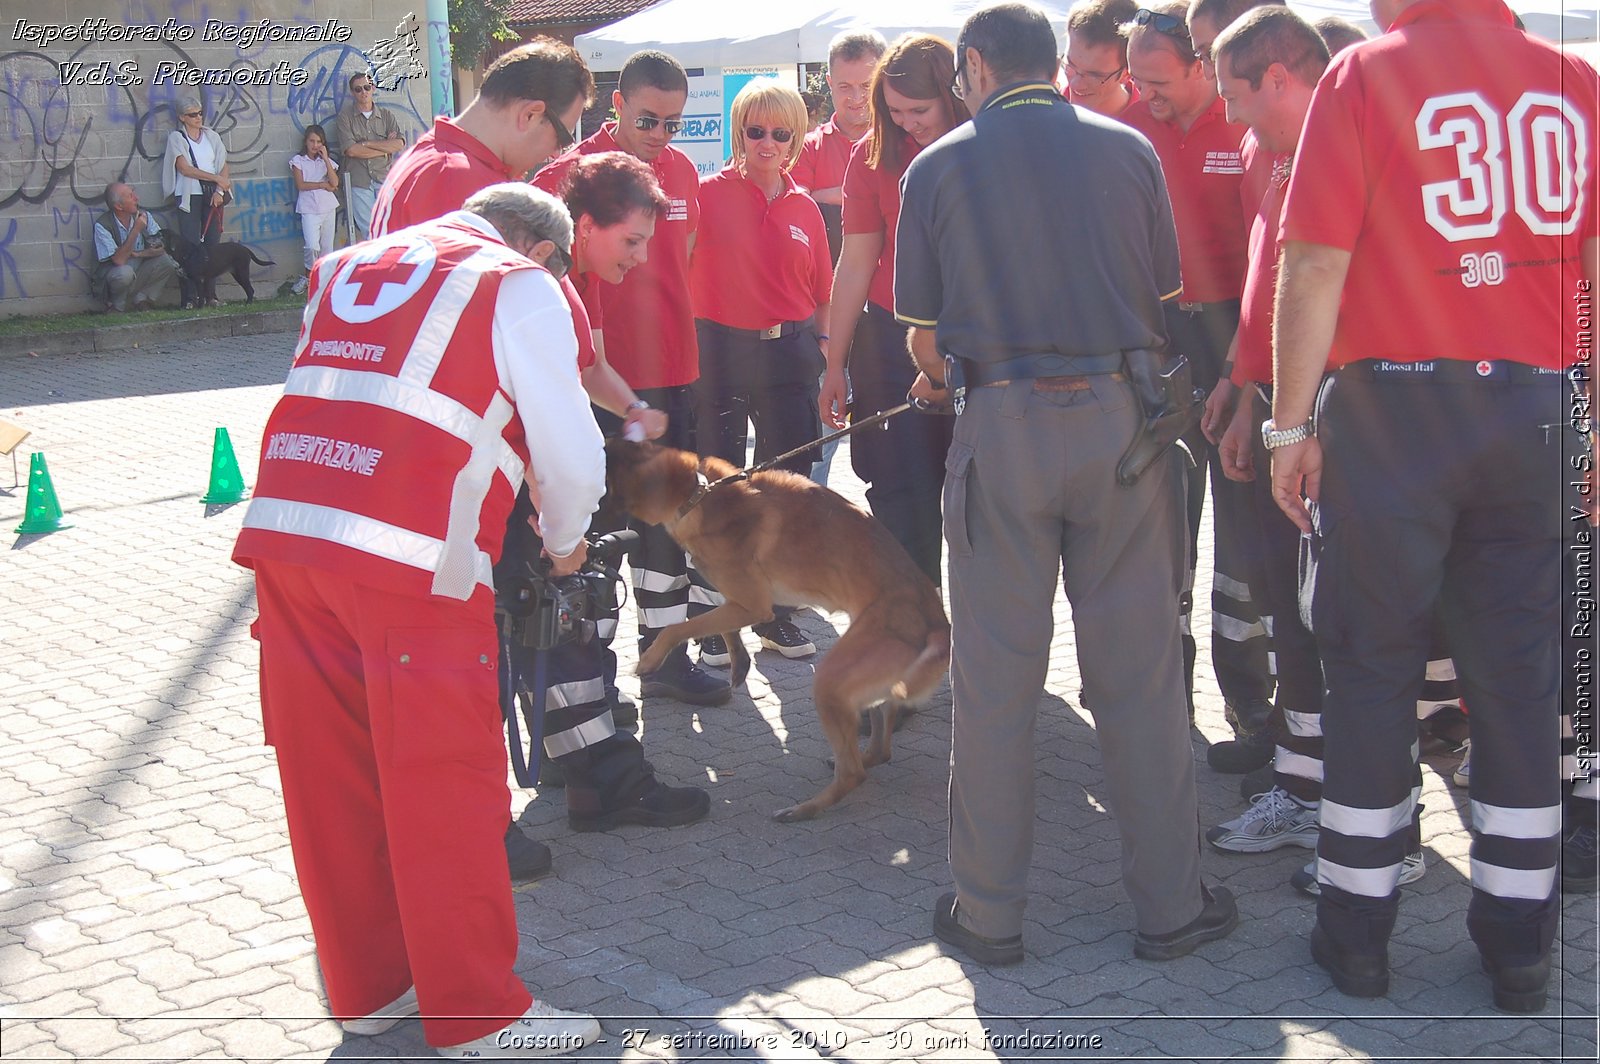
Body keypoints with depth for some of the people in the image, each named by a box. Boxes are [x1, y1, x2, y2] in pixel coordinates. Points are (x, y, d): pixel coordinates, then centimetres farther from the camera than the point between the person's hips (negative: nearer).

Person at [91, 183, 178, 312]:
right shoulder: (102, 226, -19)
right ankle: (117, 307, -8)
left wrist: (136, 254, -20)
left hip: (139, 275, 5)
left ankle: (140, 298, -3)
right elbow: (119, 260, -27)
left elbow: (160, 248, -5)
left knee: (167, 261, -17)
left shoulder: (144, 216, -4)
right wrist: (136, 230, -28)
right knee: (125, 272, -37)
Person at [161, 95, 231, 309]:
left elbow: (223, 166, 10)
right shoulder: (176, 138, 1)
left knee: (212, 244, 0)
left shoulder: (211, 136, 13)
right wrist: (215, 178, -13)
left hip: (212, 196, 4)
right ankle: (190, 297, -10)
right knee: (190, 246, -9)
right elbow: (185, 168, -9)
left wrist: (219, 190, -6)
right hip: (189, 197, -4)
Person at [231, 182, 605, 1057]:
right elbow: (571, 452, 1)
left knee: (329, 778, 13)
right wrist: (563, 542, 20)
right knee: (442, 783, 3)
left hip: (283, 529, 6)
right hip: (410, 557, -6)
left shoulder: (349, 268, 23)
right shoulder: (520, 287, 4)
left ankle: (366, 986, 26)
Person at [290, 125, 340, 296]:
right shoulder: (298, 161, 3)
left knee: (327, 247, 3)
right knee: (312, 246, -17)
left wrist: (325, 159, -7)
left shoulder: (327, 161, 11)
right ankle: (309, 276, 1)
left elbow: (335, 182, -5)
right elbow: (301, 185, -8)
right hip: (309, 209, -3)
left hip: (328, 207, 3)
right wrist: (324, 185, -6)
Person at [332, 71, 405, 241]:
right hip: (359, 182, -2)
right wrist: (386, 147, -4)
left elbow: (399, 144, -2)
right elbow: (351, 150, -9)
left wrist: (367, 144, -7)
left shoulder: (386, 115, 11)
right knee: (369, 230, -6)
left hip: (384, 178, 2)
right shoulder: (345, 116, 3)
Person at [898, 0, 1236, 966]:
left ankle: (989, 912, 13)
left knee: (995, 677, 6)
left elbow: (924, 328, 7)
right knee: (1141, 669, 7)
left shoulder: (939, 167, 3)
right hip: (1123, 415, 1)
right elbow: (1165, 296, 12)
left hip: (1003, 425, -1)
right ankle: (1171, 904, 14)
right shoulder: (1127, 149, 7)